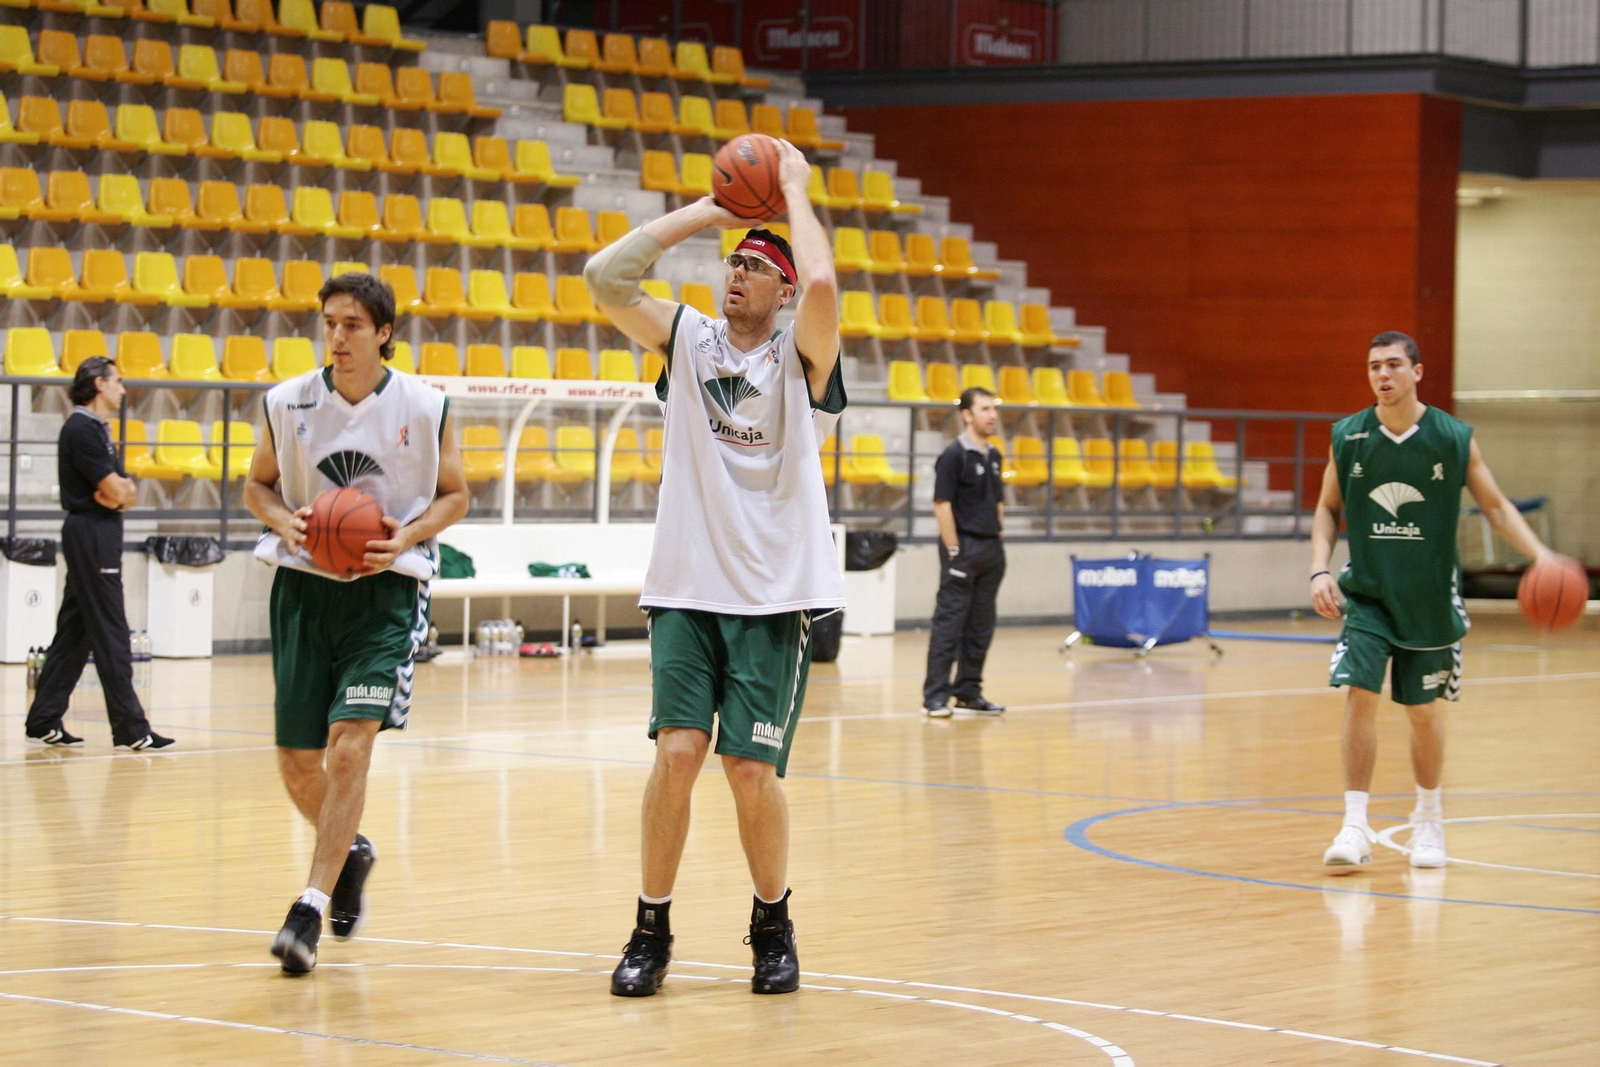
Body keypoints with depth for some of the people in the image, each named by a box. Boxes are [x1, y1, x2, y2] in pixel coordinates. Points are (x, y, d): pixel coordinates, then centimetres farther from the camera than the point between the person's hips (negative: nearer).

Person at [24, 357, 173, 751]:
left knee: (74, 633, 11)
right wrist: (120, 490, 3)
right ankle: (130, 729, -7)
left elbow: (125, 490, 13)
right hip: (90, 535, -10)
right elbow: (115, 491, -18)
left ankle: (43, 723, 13)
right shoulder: (82, 429, -14)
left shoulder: (97, 429, 18)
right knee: (110, 634, -8)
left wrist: (121, 491, -8)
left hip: (98, 537, 10)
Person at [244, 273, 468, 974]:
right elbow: (258, 483, 13)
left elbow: (454, 494, 6)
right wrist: (282, 520, -9)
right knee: (297, 763, 6)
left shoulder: (425, 408, -6)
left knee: (349, 744, -17)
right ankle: (350, 852, 37)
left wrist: (410, 534, -13)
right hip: (305, 584, 3)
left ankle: (311, 910, -12)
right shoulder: (287, 403, -1)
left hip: (386, 590, -3)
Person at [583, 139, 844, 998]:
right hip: (686, 588, 2)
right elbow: (604, 277, -3)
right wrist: (702, 213, 1)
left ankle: (773, 927, 18)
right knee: (678, 751, -9)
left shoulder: (802, 356, 0)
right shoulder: (688, 341, 9)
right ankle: (652, 932, 5)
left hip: (774, 595, -2)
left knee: (751, 771, -4)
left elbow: (821, 283, -22)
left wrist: (794, 191, -8)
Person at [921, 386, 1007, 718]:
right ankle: (936, 696, -5)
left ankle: (969, 691, 17)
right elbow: (942, 505, -13)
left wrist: (999, 539, 12)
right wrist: (953, 552, -16)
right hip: (963, 547, -7)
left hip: (991, 550, 7)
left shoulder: (994, 456, 13)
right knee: (949, 623, -6)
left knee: (980, 626, 10)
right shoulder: (954, 455, -10)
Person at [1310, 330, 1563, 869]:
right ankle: (1355, 827, -10)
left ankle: (1429, 816, 32)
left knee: (1423, 709, 8)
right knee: (1360, 694, -14)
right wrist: (1320, 571, -5)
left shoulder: (1454, 439, -7)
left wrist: (1540, 555, -14)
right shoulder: (1347, 437, -2)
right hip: (1367, 592, 0)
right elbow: (1328, 509, 9)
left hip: (1430, 598, 0)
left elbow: (1495, 506, 0)